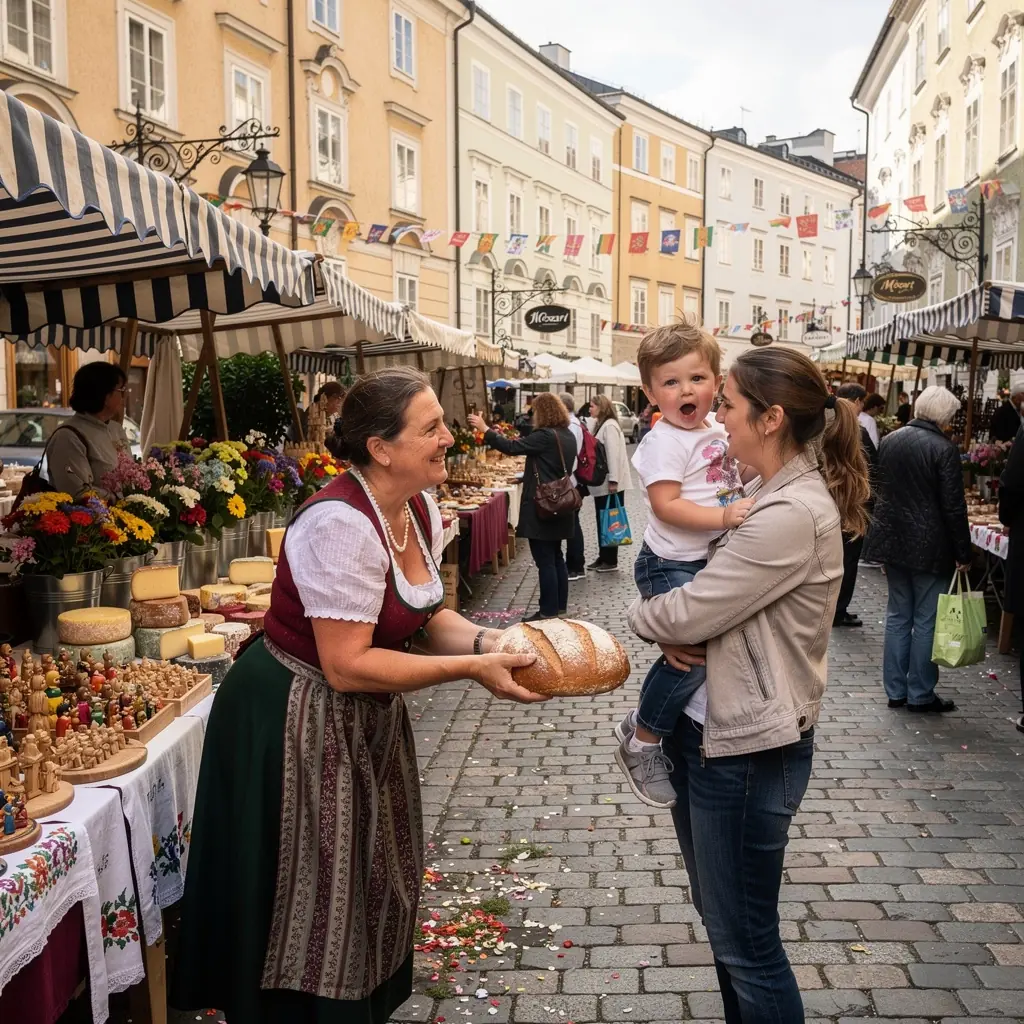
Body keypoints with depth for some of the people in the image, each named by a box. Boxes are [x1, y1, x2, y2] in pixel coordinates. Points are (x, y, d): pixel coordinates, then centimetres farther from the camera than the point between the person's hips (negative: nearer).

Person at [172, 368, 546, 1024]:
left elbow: (426, 613, 7)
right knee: (316, 905, 8)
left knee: (374, 883, 22)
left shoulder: (421, 510, -2)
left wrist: (486, 640, -13)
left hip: (367, 720, 9)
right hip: (296, 722, -9)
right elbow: (348, 665, -30)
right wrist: (471, 668, -27)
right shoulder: (342, 524, -29)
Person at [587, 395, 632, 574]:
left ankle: (611, 561, 4)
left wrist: (613, 480, -23)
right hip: (601, 482, 9)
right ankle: (603, 557, 20)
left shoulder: (609, 426, -15)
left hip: (610, 482, -9)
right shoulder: (600, 424, 15)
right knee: (602, 520, 13)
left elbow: (613, 454, -20)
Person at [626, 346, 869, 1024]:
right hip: (716, 729, 10)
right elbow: (718, 596, 12)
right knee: (722, 918, 24)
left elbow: (684, 615, -23)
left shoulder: (792, 515, -24)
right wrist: (675, 630, -10)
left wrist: (644, 616, -1)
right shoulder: (782, 497, 8)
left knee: (745, 943, 6)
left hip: (747, 750, -10)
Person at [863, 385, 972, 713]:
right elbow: (954, 507, -14)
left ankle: (895, 691, 18)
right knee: (926, 621, 3)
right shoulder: (944, 449, -15)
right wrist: (963, 553, -7)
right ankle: (920, 694, 10)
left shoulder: (889, 441, 5)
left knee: (898, 615, 14)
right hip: (929, 546, -6)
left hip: (892, 540, 6)